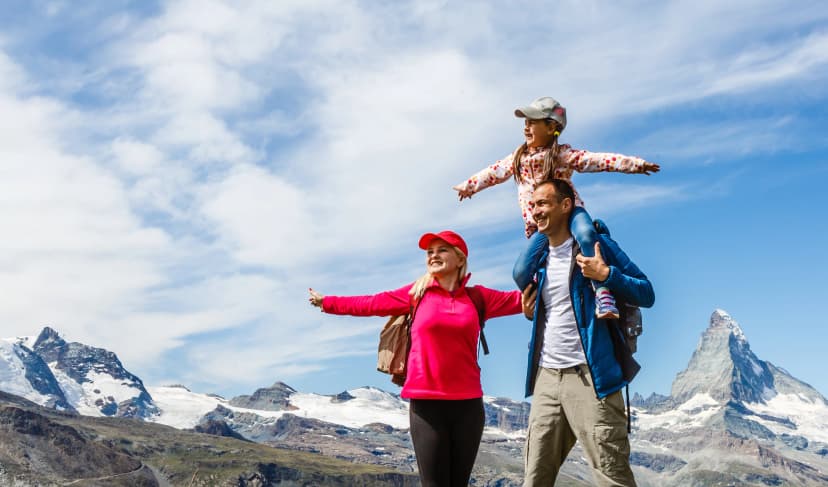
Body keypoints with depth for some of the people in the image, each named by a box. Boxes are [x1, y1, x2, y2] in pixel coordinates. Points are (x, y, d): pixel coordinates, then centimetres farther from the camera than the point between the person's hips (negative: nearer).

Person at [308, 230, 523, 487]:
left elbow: (519, 299, 13)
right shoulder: (418, 293, 6)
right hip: (425, 402, -1)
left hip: (467, 403, 1)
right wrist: (327, 302, 18)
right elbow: (371, 303, 13)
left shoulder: (477, 297, 8)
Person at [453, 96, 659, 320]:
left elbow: (596, 159, -13)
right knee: (521, 273, -10)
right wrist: (468, 185, 35)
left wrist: (634, 164, -23)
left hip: (569, 212, -4)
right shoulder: (518, 157, 13)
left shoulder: (563, 154, -4)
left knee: (586, 235, -39)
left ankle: (603, 293, -39)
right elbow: (495, 172, 26)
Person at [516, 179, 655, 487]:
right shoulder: (539, 259, 17)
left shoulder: (596, 245, -2)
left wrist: (606, 274, -18)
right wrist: (530, 314, 11)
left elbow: (647, 295, -4)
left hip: (589, 376, -6)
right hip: (545, 378, 7)